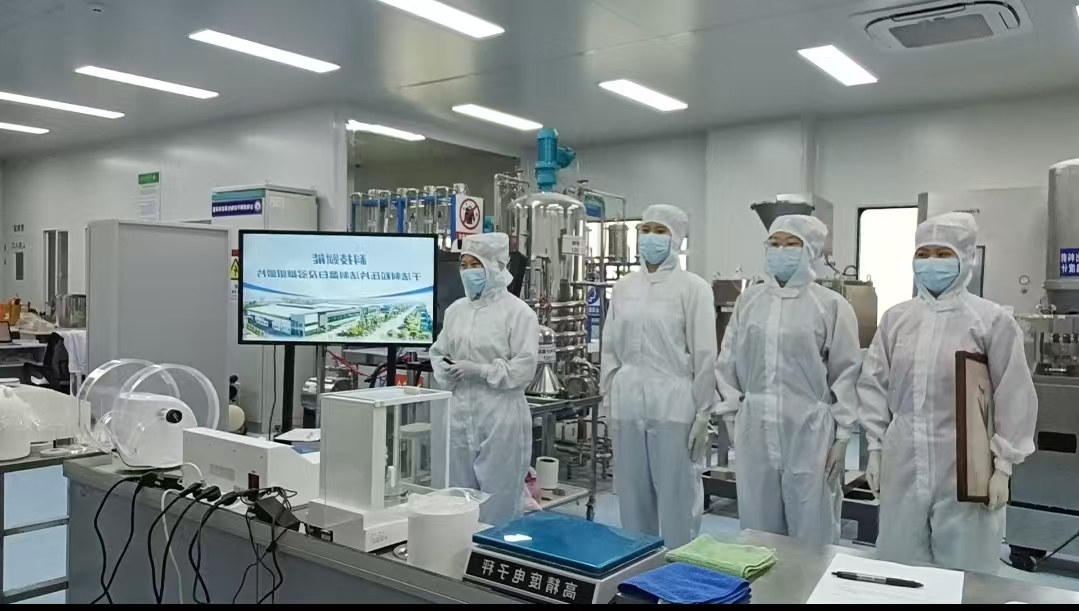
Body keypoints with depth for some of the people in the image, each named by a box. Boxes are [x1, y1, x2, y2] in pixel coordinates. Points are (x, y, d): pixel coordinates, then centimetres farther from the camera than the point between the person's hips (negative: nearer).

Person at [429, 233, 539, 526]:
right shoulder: (455, 310, 12)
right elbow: (438, 353, 16)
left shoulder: (518, 312, -7)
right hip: (460, 413, 6)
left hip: (500, 416, -6)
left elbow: (524, 368, -13)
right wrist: (446, 371, -6)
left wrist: (479, 370, -17)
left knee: (498, 503, 3)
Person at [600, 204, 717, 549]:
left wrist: (702, 414, -7)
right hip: (628, 407, 4)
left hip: (674, 407, -4)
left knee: (677, 500, 3)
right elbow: (610, 348, 13)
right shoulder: (623, 288, 10)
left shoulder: (692, 288, -3)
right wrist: (610, 398, 10)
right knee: (633, 499, 13)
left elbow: (705, 355, -5)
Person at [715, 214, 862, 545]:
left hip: (808, 433, -3)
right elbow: (728, 362, 11)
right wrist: (730, 415, 8)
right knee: (758, 528, 13)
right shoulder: (748, 300, 8)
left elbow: (846, 372, -2)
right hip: (754, 431, 3)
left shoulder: (831, 305, -2)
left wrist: (840, 435, -4)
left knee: (811, 532, 5)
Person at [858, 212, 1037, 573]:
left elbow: (1013, 398, -4)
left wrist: (1003, 466, -4)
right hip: (903, 465, 3)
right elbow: (873, 385, 8)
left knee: (963, 570, 8)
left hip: (965, 468, -3)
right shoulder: (896, 318, 4)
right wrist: (875, 449, 7)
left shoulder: (993, 321, -6)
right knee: (899, 565, 13)